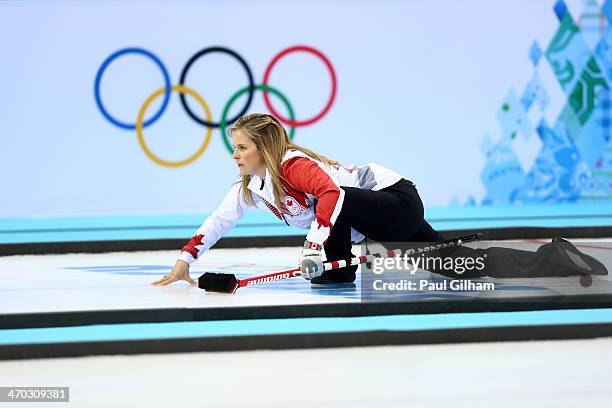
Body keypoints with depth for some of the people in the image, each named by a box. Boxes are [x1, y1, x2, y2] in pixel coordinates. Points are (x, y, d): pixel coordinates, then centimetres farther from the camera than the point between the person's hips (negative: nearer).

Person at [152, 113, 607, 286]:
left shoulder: (292, 164, -21)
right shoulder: (251, 185, 6)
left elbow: (331, 192, -37)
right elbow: (220, 219, 10)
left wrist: (316, 246, -42)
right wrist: (184, 261, 4)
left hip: (397, 201, -8)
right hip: (374, 225, 8)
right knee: (456, 262, 2)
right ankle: (551, 260, 6)